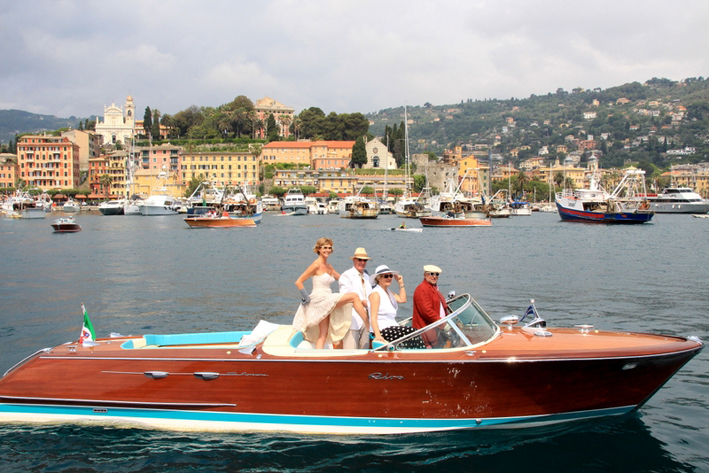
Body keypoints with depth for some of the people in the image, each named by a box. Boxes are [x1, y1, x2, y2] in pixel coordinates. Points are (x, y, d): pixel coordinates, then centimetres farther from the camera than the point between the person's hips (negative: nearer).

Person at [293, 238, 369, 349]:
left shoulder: (329, 267, 16)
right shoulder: (316, 265, -9)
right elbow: (298, 282, -11)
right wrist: (306, 298, -12)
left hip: (327, 302, 9)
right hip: (320, 299, -9)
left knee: (323, 334, 4)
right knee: (354, 296, -14)